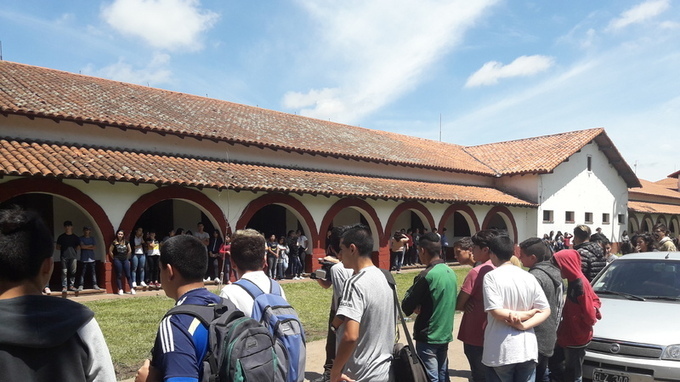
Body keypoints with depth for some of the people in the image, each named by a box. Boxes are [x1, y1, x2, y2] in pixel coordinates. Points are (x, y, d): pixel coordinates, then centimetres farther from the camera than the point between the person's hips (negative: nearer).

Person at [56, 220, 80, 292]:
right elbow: (58, 247, 10)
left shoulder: (75, 237, 13)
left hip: (73, 256, 1)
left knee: (73, 271, 1)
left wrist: (75, 248, 3)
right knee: (64, 271, -4)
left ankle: (71, 285, 10)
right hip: (64, 256, -1)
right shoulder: (61, 237, 10)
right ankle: (64, 286, -3)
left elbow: (78, 246, 14)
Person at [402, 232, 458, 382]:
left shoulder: (426, 275, -20)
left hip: (428, 336, -8)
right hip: (445, 333, 8)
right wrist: (422, 307, 2)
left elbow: (407, 307, -15)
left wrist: (417, 307, 5)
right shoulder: (450, 272, 4)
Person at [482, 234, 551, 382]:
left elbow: (496, 312, -17)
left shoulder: (491, 276, -11)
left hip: (501, 351, -4)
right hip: (527, 348, 4)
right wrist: (524, 325, -8)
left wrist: (525, 314, -6)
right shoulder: (529, 277, 4)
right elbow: (545, 310, 2)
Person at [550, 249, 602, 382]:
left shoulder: (579, 284, -23)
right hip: (568, 335, 9)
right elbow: (595, 300, 15)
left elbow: (589, 311, -21)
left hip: (576, 337, -9)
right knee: (554, 362, 18)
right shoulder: (575, 281, 6)